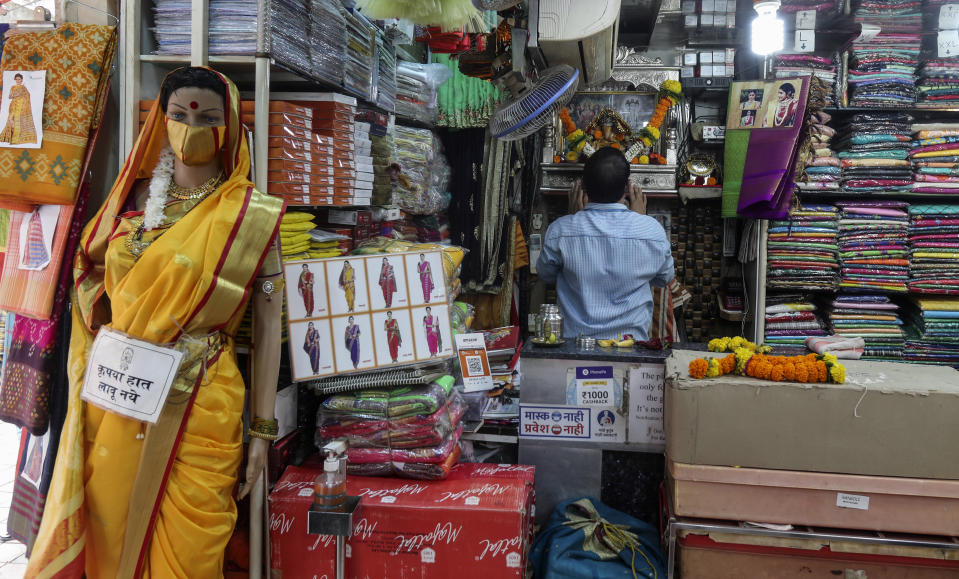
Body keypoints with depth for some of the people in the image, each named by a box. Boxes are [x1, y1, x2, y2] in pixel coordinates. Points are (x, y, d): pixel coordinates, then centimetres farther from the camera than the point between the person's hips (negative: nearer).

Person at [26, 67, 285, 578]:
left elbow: (267, 324, -4)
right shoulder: (134, 197, 8)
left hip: (198, 409, -4)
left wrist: (263, 428, -6)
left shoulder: (249, 214, -4)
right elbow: (91, 279, 19)